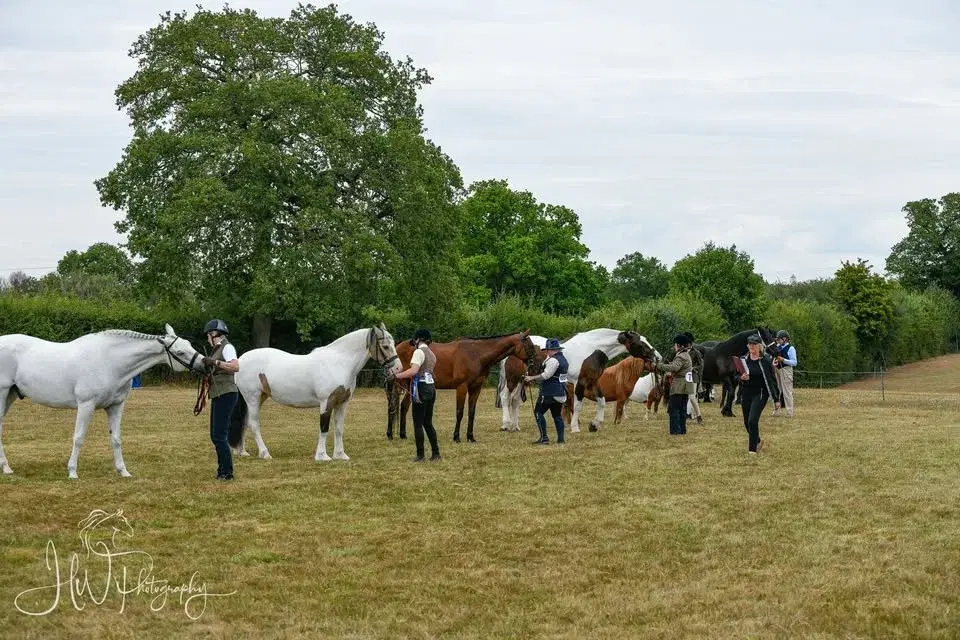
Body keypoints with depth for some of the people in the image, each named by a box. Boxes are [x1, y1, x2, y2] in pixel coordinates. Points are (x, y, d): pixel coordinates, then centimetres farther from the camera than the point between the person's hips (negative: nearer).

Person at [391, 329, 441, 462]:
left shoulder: (419, 352, -11)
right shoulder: (431, 354, 16)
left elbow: (414, 370, -24)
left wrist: (398, 376, -17)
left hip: (421, 388, -8)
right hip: (431, 387, 8)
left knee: (418, 423, -1)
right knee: (428, 423, 15)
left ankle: (420, 455, 0)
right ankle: (436, 453, 15)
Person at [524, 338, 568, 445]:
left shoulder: (553, 360, -16)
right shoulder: (563, 359, 15)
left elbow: (546, 375, -20)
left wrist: (532, 378, -14)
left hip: (549, 393, -10)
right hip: (560, 393, 10)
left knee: (538, 412, -3)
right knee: (557, 415, 13)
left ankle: (544, 438, -8)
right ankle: (560, 438, 10)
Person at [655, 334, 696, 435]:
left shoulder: (680, 357, -15)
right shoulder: (687, 356, 16)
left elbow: (674, 367, -31)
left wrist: (659, 365, -26)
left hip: (679, 386, -10)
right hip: (686, 386, 10)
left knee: (674, 409, -6)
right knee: (682, 409, 13)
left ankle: (676, 430, -8)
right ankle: (682, 430, 15)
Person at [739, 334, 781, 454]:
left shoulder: (766, 360, -6)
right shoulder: (743, 360, 4)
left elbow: (772, 380, -3)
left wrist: (776, 399, -3)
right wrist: (741, 378, -16)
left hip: (760, 394, -5)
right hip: (746, 394, 5)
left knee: (752, 420, -17)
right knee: (747, 422, 12)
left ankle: (753, 449, -7)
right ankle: (757, 441, 40)